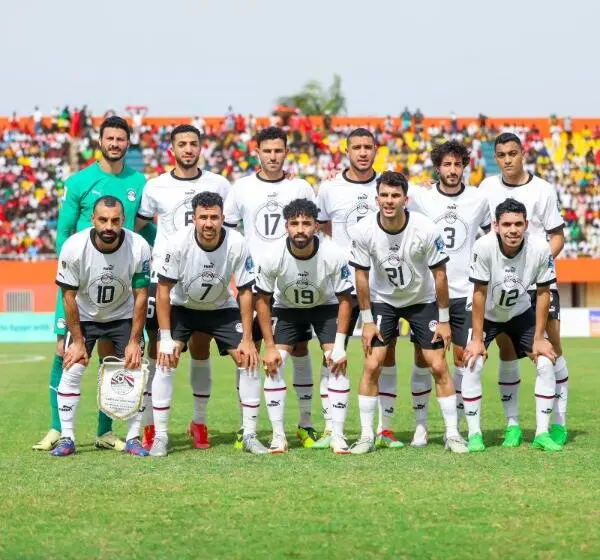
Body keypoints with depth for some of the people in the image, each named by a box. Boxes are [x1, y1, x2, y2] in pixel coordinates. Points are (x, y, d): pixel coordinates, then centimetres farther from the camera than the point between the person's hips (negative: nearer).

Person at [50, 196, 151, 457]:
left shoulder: (139, 248, -26)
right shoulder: (74, 247, -27)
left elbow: (141, 296, -16)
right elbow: (69, 296, -17)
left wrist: (134, 342, -15)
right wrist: (77, 341, -14)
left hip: (123, 316, 1)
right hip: (84, 316, 0)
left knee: (134, 369, -9)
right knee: (71, 370, -10)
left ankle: (133, 438, 2)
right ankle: (66, 438, 0)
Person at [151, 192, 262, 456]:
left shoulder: (237, 244, -25)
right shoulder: (178, 243, -28)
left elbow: (245, 292, -14)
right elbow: (163, 289, -19)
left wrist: (247, 340, -15)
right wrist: (166, 338, -21)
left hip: (222, 309, 1)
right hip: (182, 307, -1)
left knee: (248, 362, -9)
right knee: (165, 363, -16)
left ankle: (250, 435, 3)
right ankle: (160, 436, -6)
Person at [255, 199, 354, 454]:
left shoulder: (334, 256, -29)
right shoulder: (273, 257, -28)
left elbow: (345, 299, -16)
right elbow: (262, 300, -14)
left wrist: (339, 345, -20)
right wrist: (270, 346, -15)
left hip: (326, 307, -1)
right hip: (287, 308, 1)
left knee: (338, 363, -16)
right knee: (274, 364, -14)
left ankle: (338, 436, -8)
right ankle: (278, 436, -4)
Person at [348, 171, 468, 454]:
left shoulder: (426, 229, -25)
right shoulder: (363, 231, -21)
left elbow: (439, 274, -13)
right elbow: (361, 276, -8)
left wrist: (444, 320, -9)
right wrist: (367, 320, -6)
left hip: (422, 300, -1)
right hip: (382, 301, 1)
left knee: (438, 366, -5)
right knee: (372, 365, -9)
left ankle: (452, 434, 7)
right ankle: (367, 436, 1)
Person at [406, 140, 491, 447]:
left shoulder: (478, 199, 3)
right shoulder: (420, 197, -2)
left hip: (464, 293, 1)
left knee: (462, 358, 2)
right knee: (422, 358, -1)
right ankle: (420, 426, 7)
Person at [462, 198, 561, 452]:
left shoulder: (540, 248, -27)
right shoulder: (484, 247, -32)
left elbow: (543, 293, -14)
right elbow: (480, 293, -22)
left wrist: (539, 338, -12)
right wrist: (477, 339, -19)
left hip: (521, 313, 2)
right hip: (486, 315, -2)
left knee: (546, 363, -10)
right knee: (472, 366, -16)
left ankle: (542, 433, 1)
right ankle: (474, 434, -4)